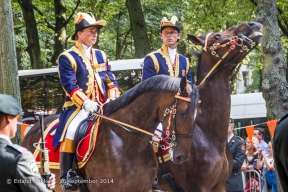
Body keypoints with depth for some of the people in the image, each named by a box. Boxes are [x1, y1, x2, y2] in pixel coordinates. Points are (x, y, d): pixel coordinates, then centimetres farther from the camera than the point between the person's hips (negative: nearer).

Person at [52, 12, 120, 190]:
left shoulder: (101, 55, 17)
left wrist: (113, 100, -5)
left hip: (103, 107, 6)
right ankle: (67, 176, -26)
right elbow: (69, 85, -12)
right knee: (71, 130, -30)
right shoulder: (67, 57, -1)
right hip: (79, 108, -6)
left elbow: (111, 81, 13)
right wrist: (86, 102, -24)